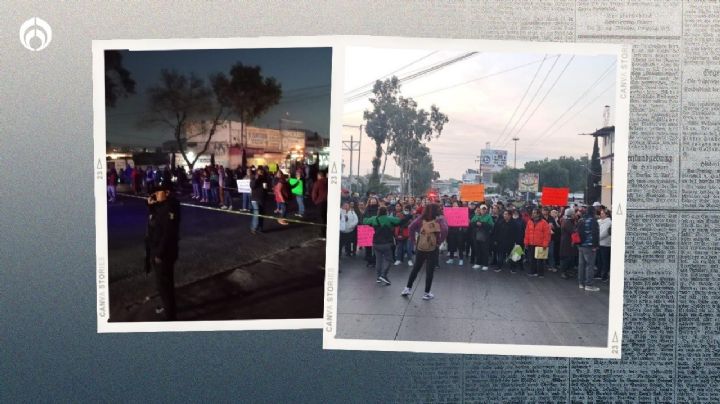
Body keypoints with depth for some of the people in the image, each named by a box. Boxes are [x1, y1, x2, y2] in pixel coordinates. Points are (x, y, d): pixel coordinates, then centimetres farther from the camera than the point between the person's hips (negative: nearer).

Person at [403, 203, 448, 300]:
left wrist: (413, 240, -2)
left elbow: (411, 227, -9)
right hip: (433, 248, -3)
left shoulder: (421, 218, 2)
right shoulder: (440, 219, -5)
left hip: (420, 247, 3)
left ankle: (408, 288, 22)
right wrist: (439, 242, -11)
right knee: (430, 271, 6)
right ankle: (427, 293, 11)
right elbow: (444, 230, -22)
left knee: (415, 268, 18)